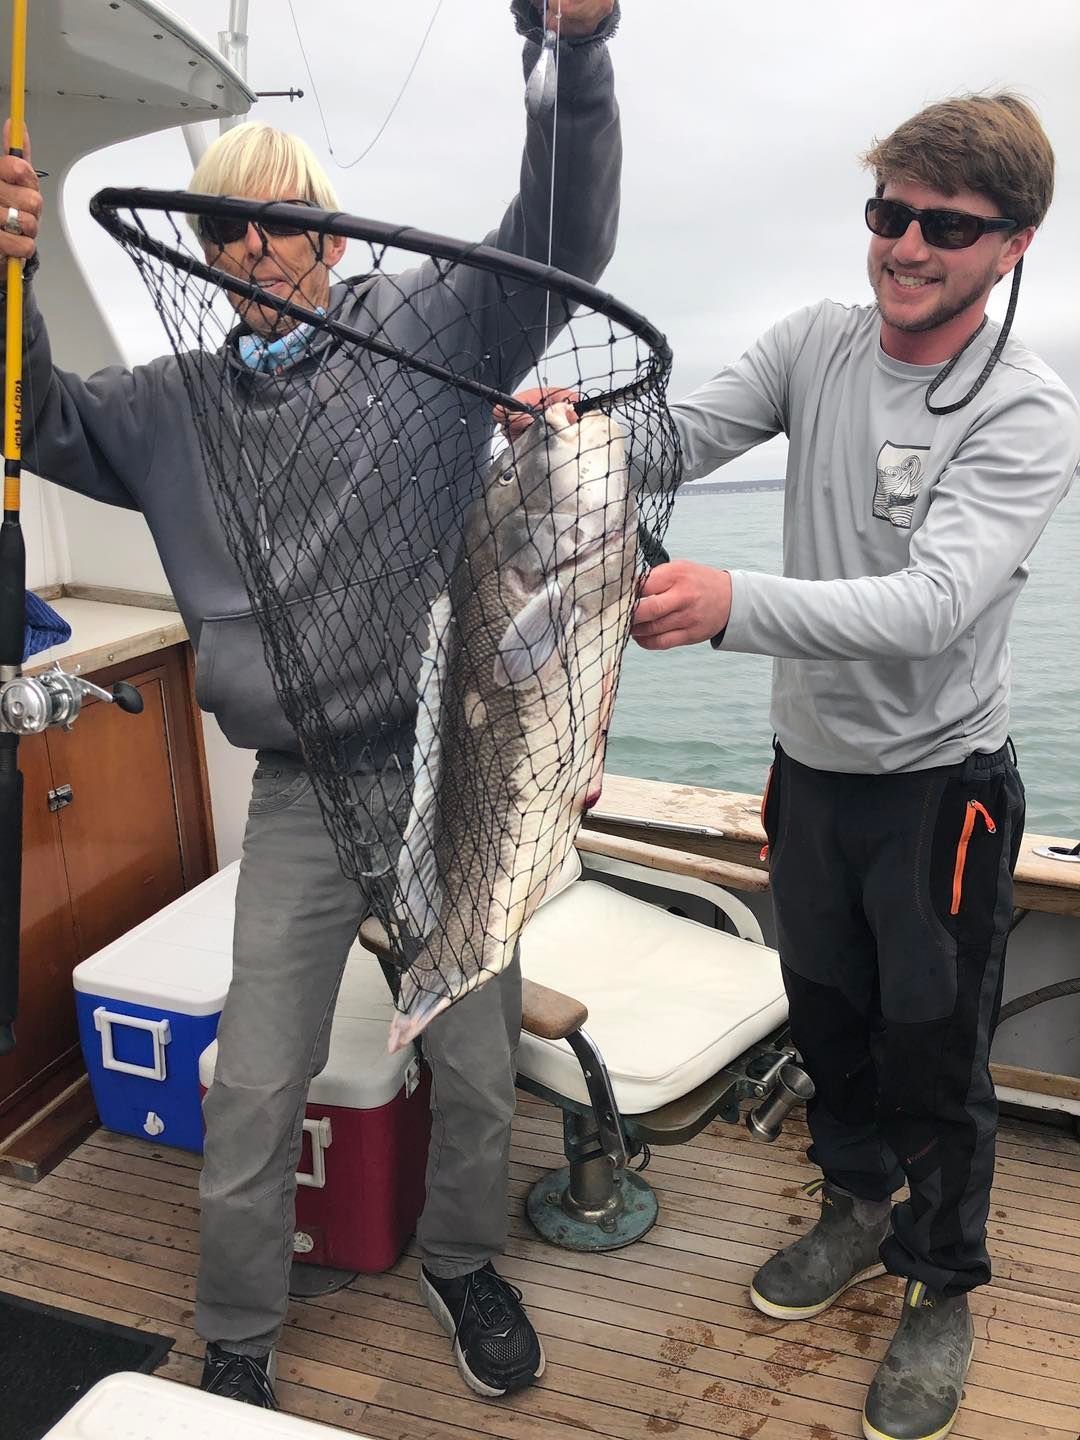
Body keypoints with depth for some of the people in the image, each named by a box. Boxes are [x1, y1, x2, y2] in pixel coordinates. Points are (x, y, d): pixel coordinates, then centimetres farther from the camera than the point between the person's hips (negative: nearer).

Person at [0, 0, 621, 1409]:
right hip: (303, 799, 2)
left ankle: (461, 1262, 44)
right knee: (253, 1095, 8)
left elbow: (559, 240, -9)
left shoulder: (423, 328, 2)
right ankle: (237, 1345, 33)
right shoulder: (176, 403, 11)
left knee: (477, 1068, 14)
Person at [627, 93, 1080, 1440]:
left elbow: (932, 606, -31)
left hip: (940, 782, -4)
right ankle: (858, 1202, 48)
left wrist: (732, 602, -46)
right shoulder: (816, 344, -2)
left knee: (935, 1050, 10)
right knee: (825, 1011, 21)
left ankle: (942, 1285, 37)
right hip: (811, 761, 5)